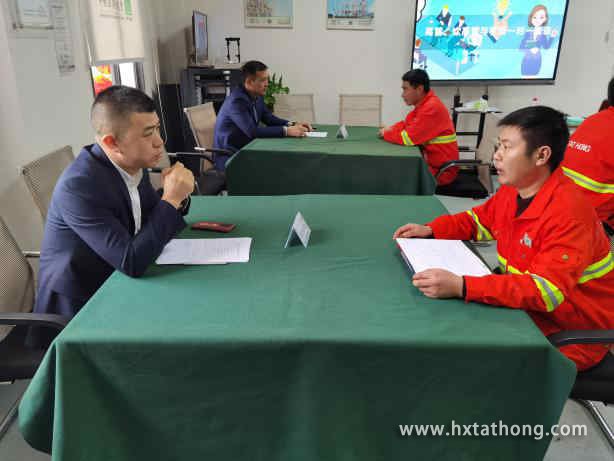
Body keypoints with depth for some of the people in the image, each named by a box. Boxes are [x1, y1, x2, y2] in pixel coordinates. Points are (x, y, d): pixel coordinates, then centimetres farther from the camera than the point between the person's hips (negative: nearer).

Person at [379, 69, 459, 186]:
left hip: (441, 170, -8)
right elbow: (406, 124, 18)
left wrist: (386, 133, -8)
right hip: (431, 161, 8)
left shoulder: (432, 108, -23)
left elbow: (408, 138, -25)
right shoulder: (424, 103, 8)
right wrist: (391, 129, -3)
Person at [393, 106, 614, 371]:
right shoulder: (512, 191, -3)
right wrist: (430, 230, -3)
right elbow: (477, 220, 15)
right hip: (528, 310, 7)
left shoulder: (568, 213, -27)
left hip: (572, 335, -6)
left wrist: (461, 287, -43)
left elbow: (548, 291, -35)